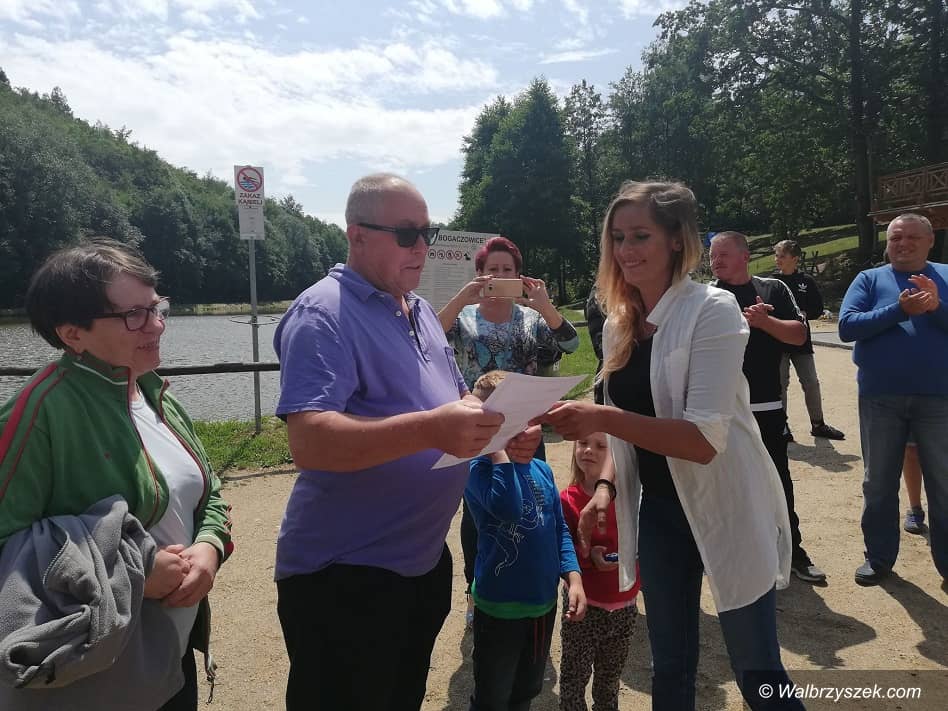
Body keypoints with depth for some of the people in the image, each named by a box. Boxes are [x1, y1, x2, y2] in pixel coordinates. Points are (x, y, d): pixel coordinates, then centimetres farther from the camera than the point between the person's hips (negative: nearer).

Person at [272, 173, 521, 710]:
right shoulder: (323, 314, -18)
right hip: (344, 576, -8)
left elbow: (454, 397, 16)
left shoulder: (421, 312, 9)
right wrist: (429, 430, -42)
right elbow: (309, 441, -30)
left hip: (425, 559, 8)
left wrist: (498, 425, -6)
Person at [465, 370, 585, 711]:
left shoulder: (542, 469, 1)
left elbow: (560, 530, 7)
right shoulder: (478, 470, -18)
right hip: (499, 607, -6)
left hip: (544, 603, 6)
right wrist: (501, 449, -29)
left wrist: (573, 579, -4)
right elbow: (508, 508, -38)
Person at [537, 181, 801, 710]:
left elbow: (705, 439, -25)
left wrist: (601, 418, -34)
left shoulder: (712, 310, -16)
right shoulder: (619, 325, 3)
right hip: (659, 509, 6)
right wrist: (606, 486, -1)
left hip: (726, 509, -6)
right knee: (670, 668, 18)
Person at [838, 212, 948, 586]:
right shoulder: (869, 279, 3)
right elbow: (847, 326, -10)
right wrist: (899, 309, -19)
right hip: (880, 397, 0)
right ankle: (878, 557, 26)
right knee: (878, 483, 11)